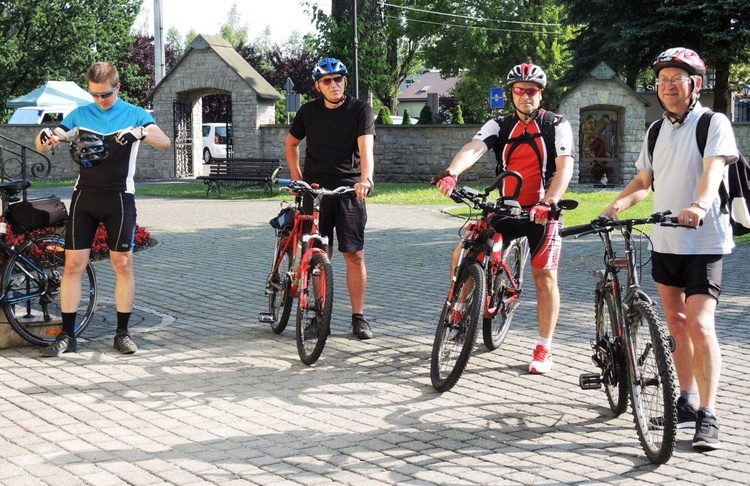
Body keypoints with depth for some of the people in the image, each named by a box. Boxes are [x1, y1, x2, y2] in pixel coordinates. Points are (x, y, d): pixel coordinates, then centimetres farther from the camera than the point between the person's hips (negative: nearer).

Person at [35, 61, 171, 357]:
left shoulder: (134, 114, 2)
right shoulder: (80, 114, 7)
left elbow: (164, 142, -14)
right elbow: (42, 147, 2)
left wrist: (140, 133, -34)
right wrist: (46, 136, -23)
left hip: (119, 197, -2)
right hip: (85, 196, 2)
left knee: (123, 264, 1)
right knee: (73, 264, -1)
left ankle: (122, 333, 12)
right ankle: (67, 335, 6)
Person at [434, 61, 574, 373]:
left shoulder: (556, 125, -5)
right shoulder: (500, 125, 4)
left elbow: (565, 167, -18)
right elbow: (473, 149, -15)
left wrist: (547, 203, -34)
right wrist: (451, 174, -36)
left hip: (542, 211, -3)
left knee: (545, 277, -4)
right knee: (462, 254, -9)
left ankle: (544, 349, 6)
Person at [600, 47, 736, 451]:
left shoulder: (714, 123, -7)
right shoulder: (657, 131, 13)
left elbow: (713, 169, -24)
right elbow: (644, 181, 18)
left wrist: (699, 206, -43)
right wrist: (618, 204, -2)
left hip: (703, 241, -7)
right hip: (665, 241, 7)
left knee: (700, 325, -13)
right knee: (676, 323, 12)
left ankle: (708, 417, -10)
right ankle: (687, 402, 24)